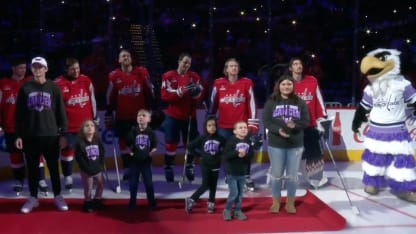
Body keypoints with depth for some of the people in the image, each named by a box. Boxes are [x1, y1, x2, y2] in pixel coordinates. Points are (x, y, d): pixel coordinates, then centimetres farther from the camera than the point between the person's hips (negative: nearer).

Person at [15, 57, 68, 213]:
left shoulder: (53, 88, 2)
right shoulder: (25, 88, 4)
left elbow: (61, 112, 2)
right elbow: (19, 114, 5)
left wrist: (63, 133, -2)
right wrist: (18, 135, 0)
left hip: (51, 135, -1)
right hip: (30, 136, 1)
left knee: (53, 167, 7)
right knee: (32, 168, 9)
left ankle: (58, 196, 18)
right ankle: (33, 198, 21)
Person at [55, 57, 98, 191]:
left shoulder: (86, 81, 2)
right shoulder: (58, 84, -12)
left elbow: (92, 100, 12)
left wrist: (95, 118, 14)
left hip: (86, 124, 4)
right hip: (68, 126, -4)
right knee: (67, 151, 5)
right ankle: (68, 179, 17)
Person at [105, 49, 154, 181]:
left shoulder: (142, 72, -3)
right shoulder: (114, 76, -2)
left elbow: (149, 92, 4)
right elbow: (110, 97, 4)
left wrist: (151, 109, 4)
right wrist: (109, 115, 3)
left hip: (140, 114, 0)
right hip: (122, 116, 1)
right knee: (123, 142, 6)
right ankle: (127, 169, 18)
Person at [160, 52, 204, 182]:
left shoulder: (195, 77, 4)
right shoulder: (168, 76, -5)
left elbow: (201, 96, 3)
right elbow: (164, 95, -14)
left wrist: (196, 93, -20)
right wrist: (181, 91, -25)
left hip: (190, 116, 3)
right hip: (173, 116, -3)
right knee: (171, 144, 2)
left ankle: (190, 167, 25)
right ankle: (168, 168, 15)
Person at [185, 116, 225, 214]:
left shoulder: (220, 138, -5)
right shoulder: (202, 138, -9)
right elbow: (190, 147, -4)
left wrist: (220, 153, -2)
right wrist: (200, 154, -4)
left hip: (216, 166, 3)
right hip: (205, 165, -3)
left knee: (213, 185, 9)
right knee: (205, 185, -9)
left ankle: (211, 203, 21)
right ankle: (191, 200, 3)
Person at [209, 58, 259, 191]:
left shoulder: (247, 83, -2)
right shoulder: (218, 83, 1)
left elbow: (251, 103, -1)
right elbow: (213, 104, 9)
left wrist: (253, 123, -4)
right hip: (224, 126, 1)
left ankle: (247, 177, 22)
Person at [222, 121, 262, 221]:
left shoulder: (249, 141, 1)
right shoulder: (231, 140, -12)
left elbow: (251, 156, 1)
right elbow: (225, 155, -19)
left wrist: (244, 156, -20)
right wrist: (237, 153, -27)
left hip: (243, 172, 5)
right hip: (231, 172, -5)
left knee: (240, 193, 12)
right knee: (234, 193, -6)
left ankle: (237, 211, 26)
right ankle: (227, 210, 14)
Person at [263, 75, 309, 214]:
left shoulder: (300, 103, 5)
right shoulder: (271, 102, 1)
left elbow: (306, 121, 1)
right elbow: (266, 121, -6)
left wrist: (295, 125, -20)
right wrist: (278, 130, -22)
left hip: (295, 145, 1)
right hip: (276, 144, -1)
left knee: (292, 175, 7)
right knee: (276, 174, 7)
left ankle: (290, 203, 20)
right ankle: (276, 202, 21)